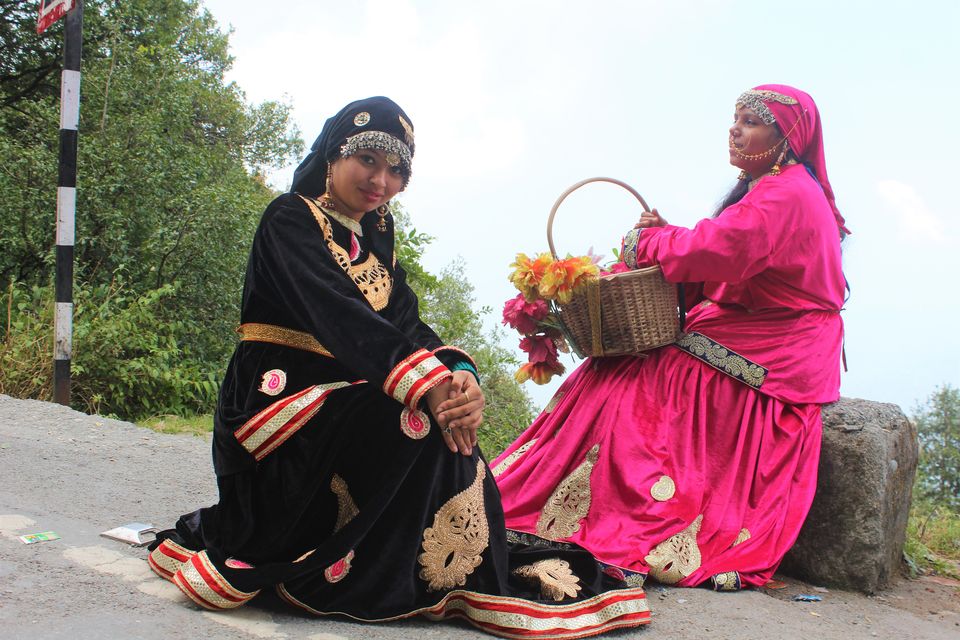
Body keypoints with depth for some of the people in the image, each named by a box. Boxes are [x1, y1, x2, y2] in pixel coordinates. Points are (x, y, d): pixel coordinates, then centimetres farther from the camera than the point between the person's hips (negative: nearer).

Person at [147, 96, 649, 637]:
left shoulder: (375, 237, 15)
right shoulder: (291, 219, -7)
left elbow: (406, 322, 1)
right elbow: (335, 310, -23)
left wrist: (461, 374, -22)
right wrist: (427, 384, -36)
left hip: (343, 400, 7)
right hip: (280, 399, -7)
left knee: (450, 420, -14)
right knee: (415, 420, -27)